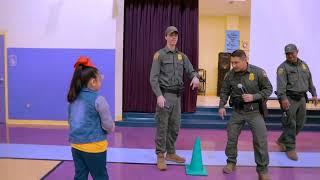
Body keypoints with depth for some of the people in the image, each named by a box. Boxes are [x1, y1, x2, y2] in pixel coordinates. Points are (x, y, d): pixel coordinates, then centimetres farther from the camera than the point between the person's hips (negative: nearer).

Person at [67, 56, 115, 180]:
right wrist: (111, 128, 9)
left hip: (76, 144, 6)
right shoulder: (98, 100, -16)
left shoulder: (73, 98, 4)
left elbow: (70, 120, 14)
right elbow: (108, 126, -11)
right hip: (94, 146, -6)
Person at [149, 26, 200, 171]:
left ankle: (171, 153, 27)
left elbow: (190, 70, 10)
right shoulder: (159, 55, -4)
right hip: (165, 95, -6)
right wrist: (159, 95, -21)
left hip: (177, 95, 6)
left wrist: (195, 77, -15)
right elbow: (153, 78, -10)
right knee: (162, 127, -2)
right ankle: (160, 156, 8)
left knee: (175, 127, 13)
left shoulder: (181, 56, 13)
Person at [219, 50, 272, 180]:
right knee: (231, 137, 8)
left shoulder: (258, 72, -13)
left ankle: (263, 169, 12)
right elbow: (224, 92, 8)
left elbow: (268, 89, -5)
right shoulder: (230, 74, -4)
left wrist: (254, 97, -19)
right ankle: (231, 162, 29)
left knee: (260, 140, -3)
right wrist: (222, 106, -2)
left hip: (254, 111, -3)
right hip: (237, 112, 3)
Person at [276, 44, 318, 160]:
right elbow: (281, 84, -18)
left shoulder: (304, 65, 15)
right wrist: (283, 98, -29)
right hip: (289, 99, -7)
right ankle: (290, 148, 7)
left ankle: (282, 140, 27)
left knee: (299, 124, 11)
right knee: (290, 124, -4)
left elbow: (310, 81, 21)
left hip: (301, 98, 7)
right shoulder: (283, 67, -6)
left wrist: (314, 94, 18)